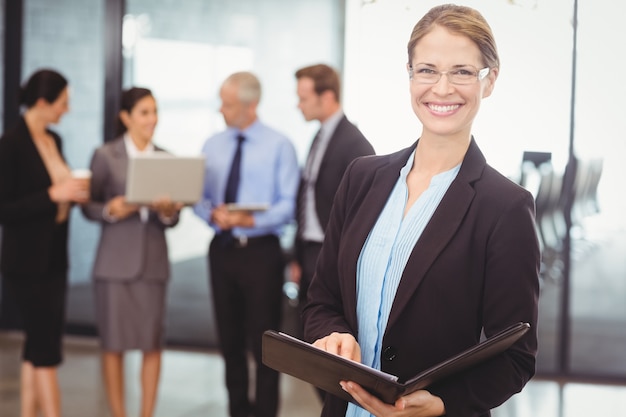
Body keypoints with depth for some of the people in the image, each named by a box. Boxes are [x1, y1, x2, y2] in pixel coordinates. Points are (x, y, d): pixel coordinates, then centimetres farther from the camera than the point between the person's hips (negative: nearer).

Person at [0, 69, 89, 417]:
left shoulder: (54, 140, 9)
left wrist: (74, 193, 0)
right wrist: (53, 194, -22)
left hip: (54, 258, 8)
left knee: (38, 347, 11)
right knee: (47, 350, -4)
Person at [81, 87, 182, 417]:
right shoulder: (105, 155, 1)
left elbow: (173, 218, 9)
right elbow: (88, 206, 2)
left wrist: (168, 212, -13)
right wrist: (111, 210, -18)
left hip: (153, 262, 3)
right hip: (115, 261, -2)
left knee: (153, 343, 3)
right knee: (114, 343, 1)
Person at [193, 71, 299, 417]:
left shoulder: (279, 146, -3)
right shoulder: (212, 146, 10)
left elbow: (289, 205, -9)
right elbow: (199, 197, 7)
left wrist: (252, 220, -23)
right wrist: (213, 214, -14)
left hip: (261, 250, -4)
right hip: (222, 249, 5)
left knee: (264, 341, -1)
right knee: (230, 338, 11)